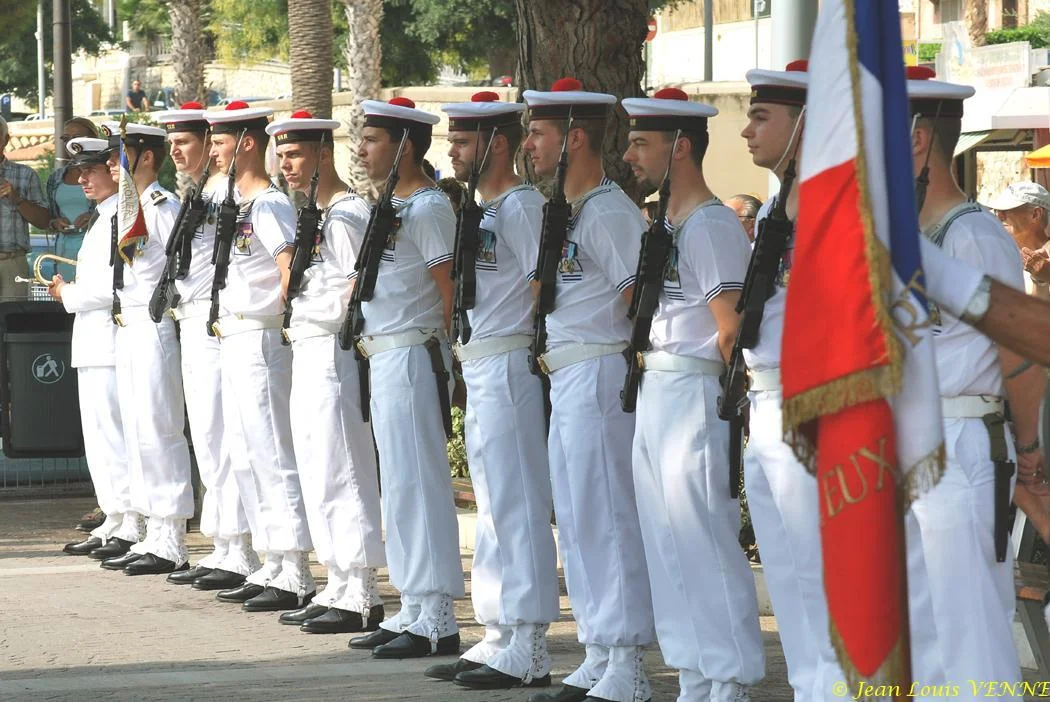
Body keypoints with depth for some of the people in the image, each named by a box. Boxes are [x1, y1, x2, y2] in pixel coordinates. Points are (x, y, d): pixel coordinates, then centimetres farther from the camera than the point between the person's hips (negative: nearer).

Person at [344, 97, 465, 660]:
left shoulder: (428, 208, -13)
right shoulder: (387, 205, 16)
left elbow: (451, 290, -15)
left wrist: (436, 346, -8)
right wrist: (366, 335, 12)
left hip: (412, 357, -10)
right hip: (383, 357, 10)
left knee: (416, 482, -8)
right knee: (398, 482, 12)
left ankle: (436, 622, -6)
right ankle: (413, 610, 18)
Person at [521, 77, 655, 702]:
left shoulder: (609, 211, -14)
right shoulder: (563, 209, 16)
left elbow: (639, 297, -17)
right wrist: (548, 350, 11)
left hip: (598, 373, -10)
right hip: (564, 377, 10)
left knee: (606, 516, -7)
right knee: (576, 518, 13)